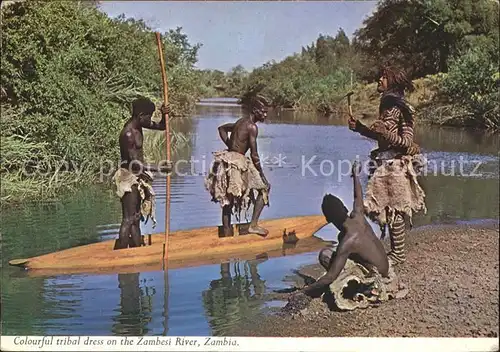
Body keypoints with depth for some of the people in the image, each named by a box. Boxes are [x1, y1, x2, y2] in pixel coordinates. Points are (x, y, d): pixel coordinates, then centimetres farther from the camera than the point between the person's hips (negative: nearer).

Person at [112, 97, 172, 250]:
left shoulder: (138, 124, 4)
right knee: (128, 219, -10)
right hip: (130, 178, -10)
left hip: (138, 177, 10)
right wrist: (160, 168, -24)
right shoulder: (128, 134, -23)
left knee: (136, 218, 14)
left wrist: (164, 115, -7)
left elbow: (161, 126, 15)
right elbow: (135, 163, -27)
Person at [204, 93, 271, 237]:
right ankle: (253, 225, 0)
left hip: (227, 159, 9)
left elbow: (222, 128, 31)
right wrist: (262, 175, -6)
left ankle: (226, 230, 26)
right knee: (264, 188, 5)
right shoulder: (252, 127, -12)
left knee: (228, 198, 17)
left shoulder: (241, 122, 15)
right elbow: (254, 155, -15)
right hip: (237, 163, -9)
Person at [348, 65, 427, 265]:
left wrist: (386, 133, -28)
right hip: (385, 164, 8)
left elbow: (407, 142, -15)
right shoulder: (386, 105, 11)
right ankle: (395, 250, 23)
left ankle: (398, 254, 8)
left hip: (397, 164, -8)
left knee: (393, 210, -2)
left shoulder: (401, 108, -13)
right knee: (388, 209, 12)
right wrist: (360, 128, 9)